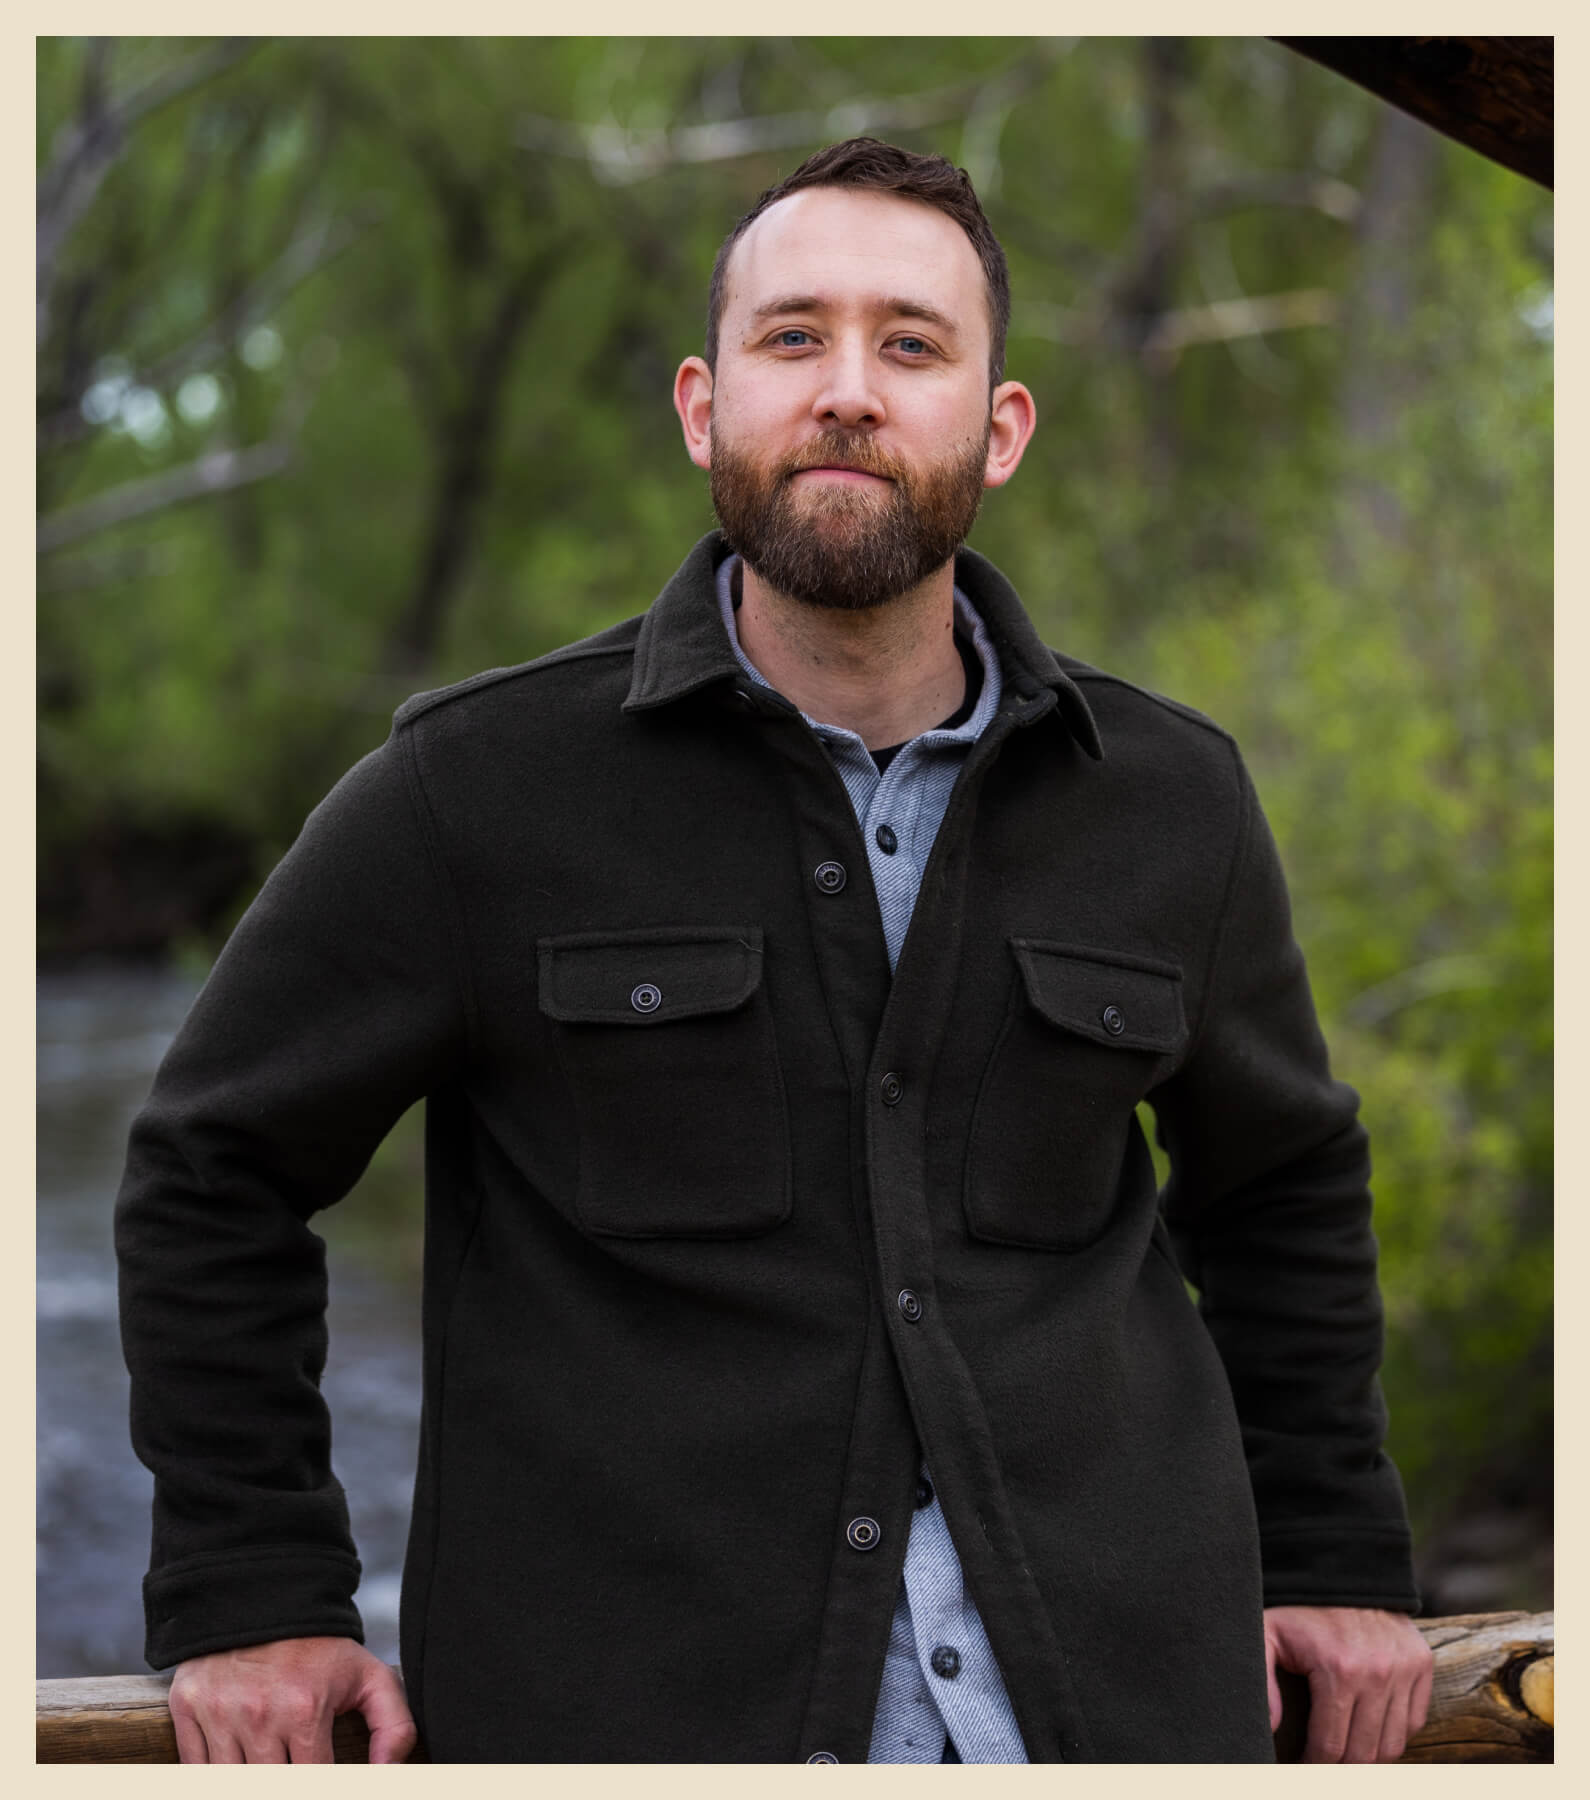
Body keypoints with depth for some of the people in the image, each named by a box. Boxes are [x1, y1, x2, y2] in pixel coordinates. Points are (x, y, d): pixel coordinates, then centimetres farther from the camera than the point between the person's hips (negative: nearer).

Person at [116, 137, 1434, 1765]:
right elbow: (213, 1168, 7)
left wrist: (1332, 1556, 19)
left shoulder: (1171, 804, 7)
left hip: (1112, 1686, 3)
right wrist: (249, 1598, 2)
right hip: (630, 1694, -2)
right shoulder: (478, 790, -2)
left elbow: (1282, 1185, 24)